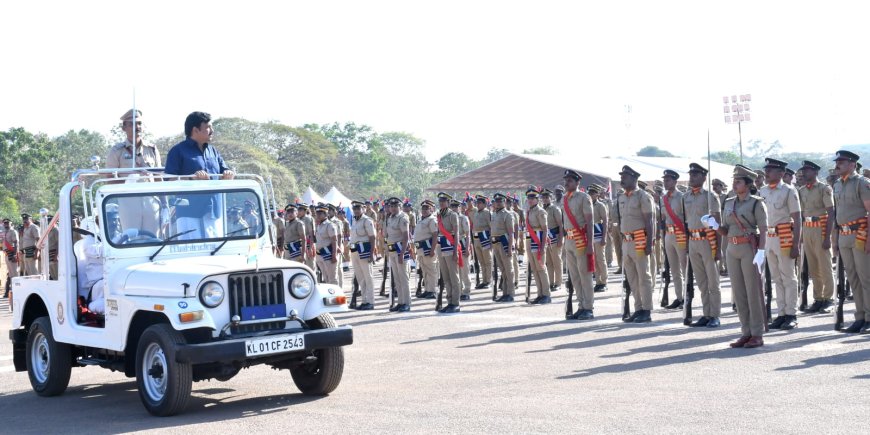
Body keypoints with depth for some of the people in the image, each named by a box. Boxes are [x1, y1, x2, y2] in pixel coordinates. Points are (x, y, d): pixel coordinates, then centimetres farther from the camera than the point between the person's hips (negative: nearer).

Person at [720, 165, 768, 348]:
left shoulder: (756, 203, -6)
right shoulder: (729, 203, 12)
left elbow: (763, 230, -11)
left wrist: (761, 252, -21)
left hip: (750, 249, -6)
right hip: (732, 249, 6)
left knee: (753, 291, -2)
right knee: (738, 292, 7)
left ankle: (757, 334, 4)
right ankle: (746, 332, 15)